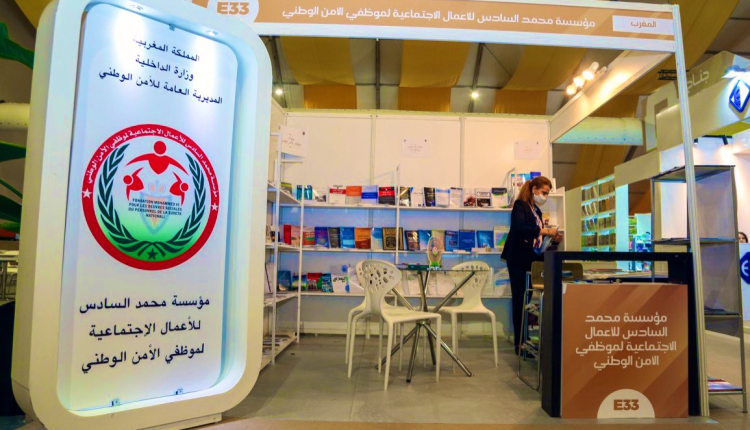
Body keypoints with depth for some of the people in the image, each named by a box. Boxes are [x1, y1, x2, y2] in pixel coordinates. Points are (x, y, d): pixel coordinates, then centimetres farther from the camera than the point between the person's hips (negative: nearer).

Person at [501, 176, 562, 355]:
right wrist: (544, 230, -24)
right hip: (519, 260, -7)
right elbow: (519, 229, -24)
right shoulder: (520, 205, -7)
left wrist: (551, 238, 3)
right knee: (520, 300, -2)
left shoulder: (537, 210, 18)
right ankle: (520, 344, 5)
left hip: (534, 259, 8)